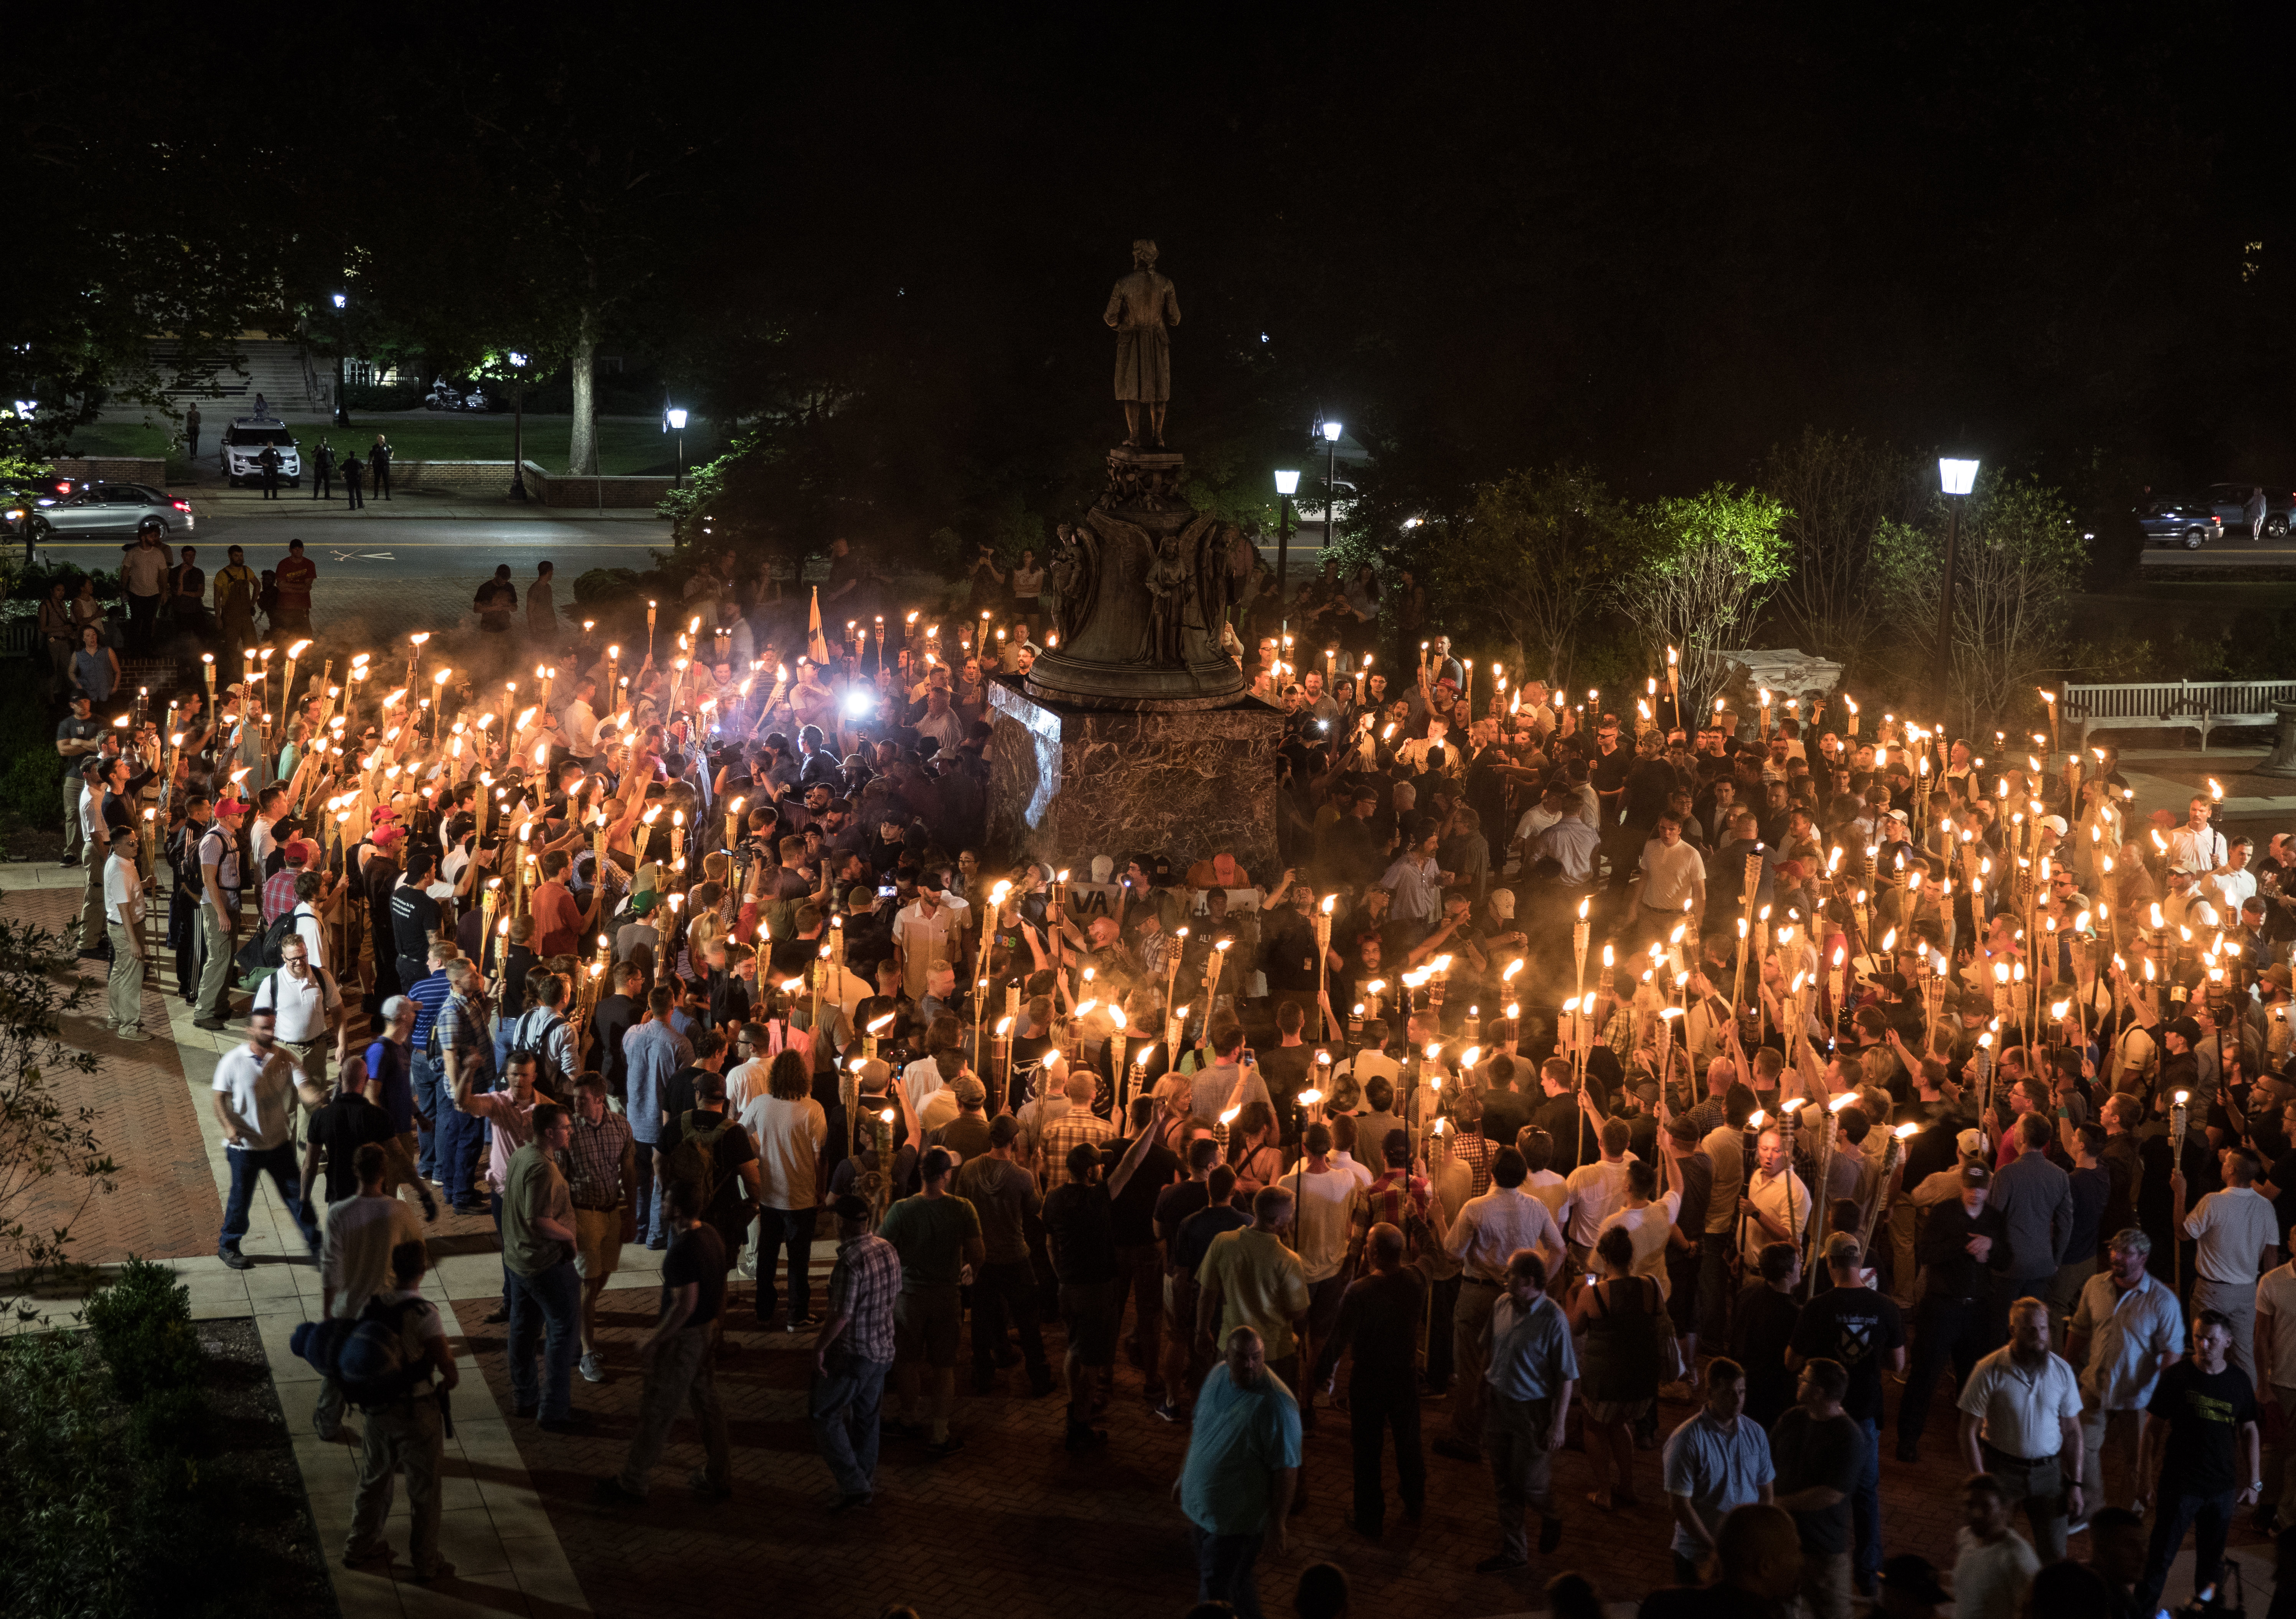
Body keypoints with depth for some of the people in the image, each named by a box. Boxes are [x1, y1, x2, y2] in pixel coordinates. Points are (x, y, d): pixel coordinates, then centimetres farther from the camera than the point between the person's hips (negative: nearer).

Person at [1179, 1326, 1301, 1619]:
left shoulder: (1276, 1403, -25)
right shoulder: (1217, 1378, -3)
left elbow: (1286, 1470, -21)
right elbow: (1198, 1427, 14)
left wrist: (1277, 1522, -19)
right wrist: (1185, 1471, 22)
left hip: (1238, 1517, -7)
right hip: (1201, 1504, 7)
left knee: (1215, 1593, 0)